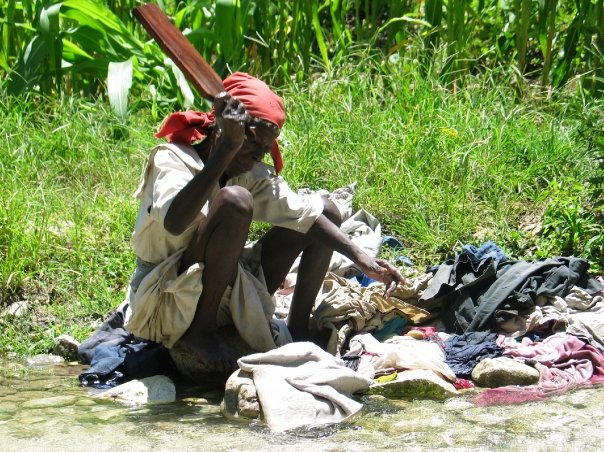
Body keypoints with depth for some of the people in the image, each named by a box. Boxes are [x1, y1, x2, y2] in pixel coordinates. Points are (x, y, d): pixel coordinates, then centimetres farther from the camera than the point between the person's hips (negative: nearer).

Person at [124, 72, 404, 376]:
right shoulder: (171, 159, -15)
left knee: (325, 209, 5)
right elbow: (174, 222, -36)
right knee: (235, 201, -32)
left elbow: (304, 213, -7)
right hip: (164, 303, -7)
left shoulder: (254, 176, 5)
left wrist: (361, 259, -22)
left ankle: (297, 327, 0)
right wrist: (227, 148, -38)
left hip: (226, 298, 7)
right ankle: (202, 331, -19)